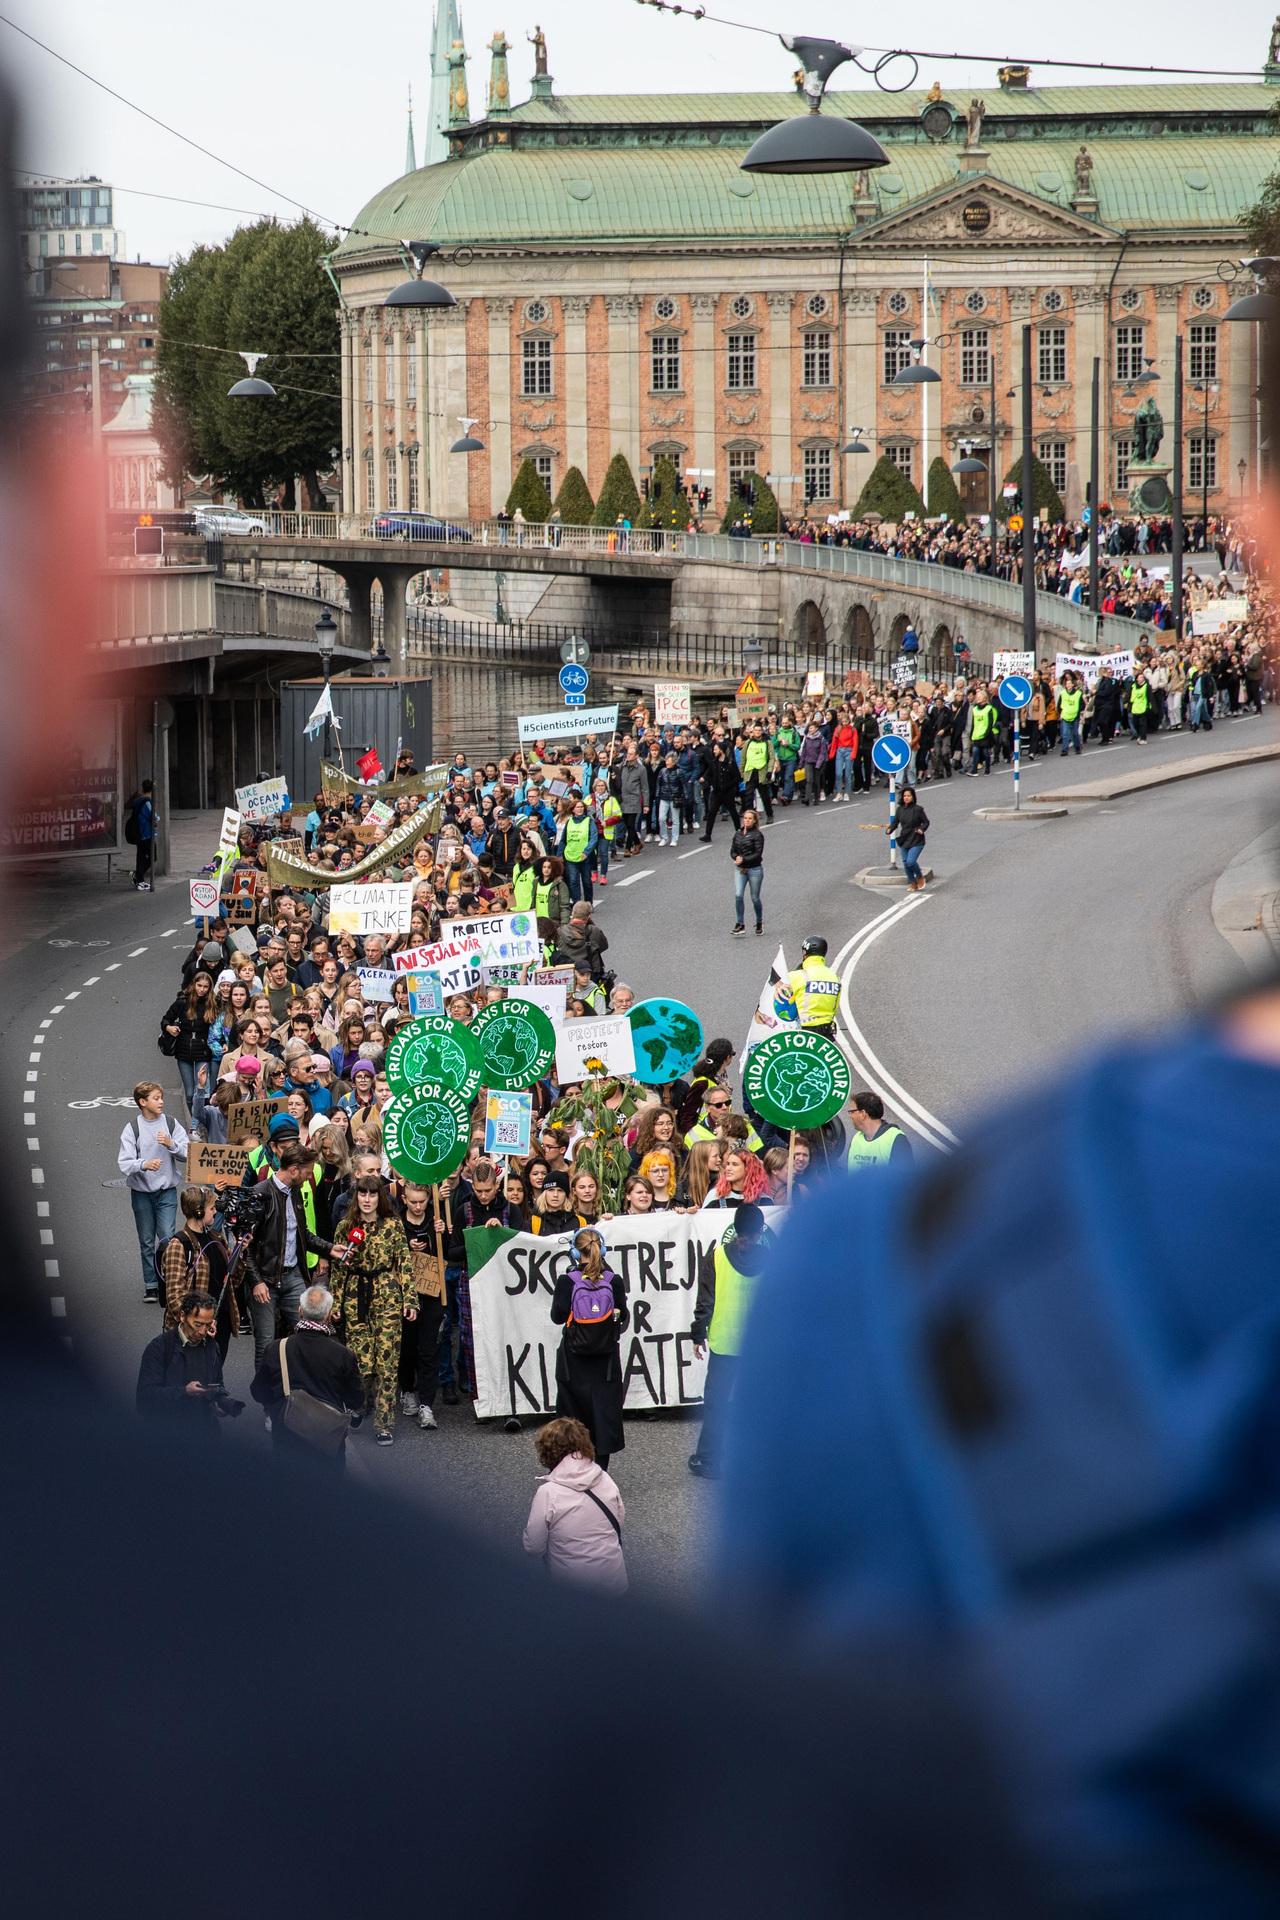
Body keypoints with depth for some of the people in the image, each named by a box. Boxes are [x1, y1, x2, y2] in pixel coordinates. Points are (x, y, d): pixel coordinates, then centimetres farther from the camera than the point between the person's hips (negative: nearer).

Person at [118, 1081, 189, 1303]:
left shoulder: (171, 1124, -1)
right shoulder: (132, 1128, -6)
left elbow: (187, 1154, -4)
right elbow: (124, 1163, -13)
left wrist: (171, 1145, -22)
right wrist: (144, 1164, -31)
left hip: (167, 1190, 0)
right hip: (141, 1191, 0)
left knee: (168, 1237, -11)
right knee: (146, 1241, 8)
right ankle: (151, 1285, 18)